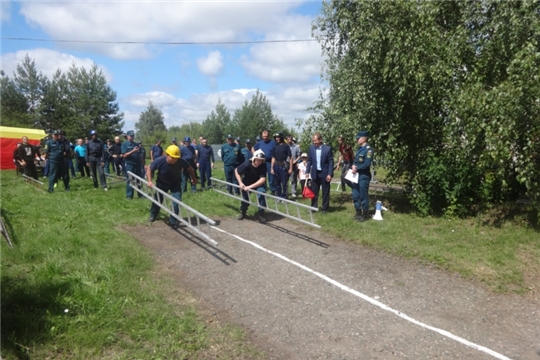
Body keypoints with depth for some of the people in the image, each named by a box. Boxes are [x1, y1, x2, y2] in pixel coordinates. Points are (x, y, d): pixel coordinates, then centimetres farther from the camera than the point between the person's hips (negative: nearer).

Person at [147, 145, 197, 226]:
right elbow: (149, 168, -15)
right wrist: (150, 181, -24)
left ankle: (173, 220, 6)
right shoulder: (159, 161, -33)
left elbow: (190, 169, -11)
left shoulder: (181, 162, -32)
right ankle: (153, 215, 46)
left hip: (176, 183, 0)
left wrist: (194, 179, -1)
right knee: (157, 200, 15)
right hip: (162, 183, 0)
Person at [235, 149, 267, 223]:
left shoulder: (263, 167, -26)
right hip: (246, 183, 1)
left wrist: (250, 187, -40)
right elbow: (236, 171, -11)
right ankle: (243, 212, 32)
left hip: (259, 184, -1)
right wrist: (240, 183, -20)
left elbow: (263, 179, -33)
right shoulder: (247, 164, -26)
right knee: (245, 196, -1)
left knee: (261, 192, -26)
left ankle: (261, 214, -13)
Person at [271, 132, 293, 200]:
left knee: (284, 183, 0)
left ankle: (284, 197, 9)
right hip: (276, 166, 5)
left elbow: (290, 157, -6)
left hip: (284, 166, -5)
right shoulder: (275, 147, 9)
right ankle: (278, 197, 21)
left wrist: (290, 168, -10)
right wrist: (272, 168, 7)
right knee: (276, 183, 9)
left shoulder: (286, 146, -4)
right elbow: (273, 158, 12)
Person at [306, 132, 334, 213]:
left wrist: (330, 174, -13)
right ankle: (313, 207, 18)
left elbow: (331, 162, -8)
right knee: (314, 192, 8)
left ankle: (325, 208, 16)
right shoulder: (311, 148, 1)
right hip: (315, 173, 3)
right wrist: (307, 172, 3)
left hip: (325, 174, -3)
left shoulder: (328, 148, -10)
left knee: (325, 192, 6)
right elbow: (309, 161, 8)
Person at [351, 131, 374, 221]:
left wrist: (356, 168, -15)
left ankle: (364, 215, 11)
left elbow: (367, 164, -19)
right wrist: (353, 166, -3)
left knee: (363, 196, 0)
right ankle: (358, 213, 24)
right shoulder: (359, 149, 13)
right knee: (355, 196, 13)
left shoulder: (369, 149, -13)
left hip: (364, 177, -8)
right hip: (356, 176, 9)